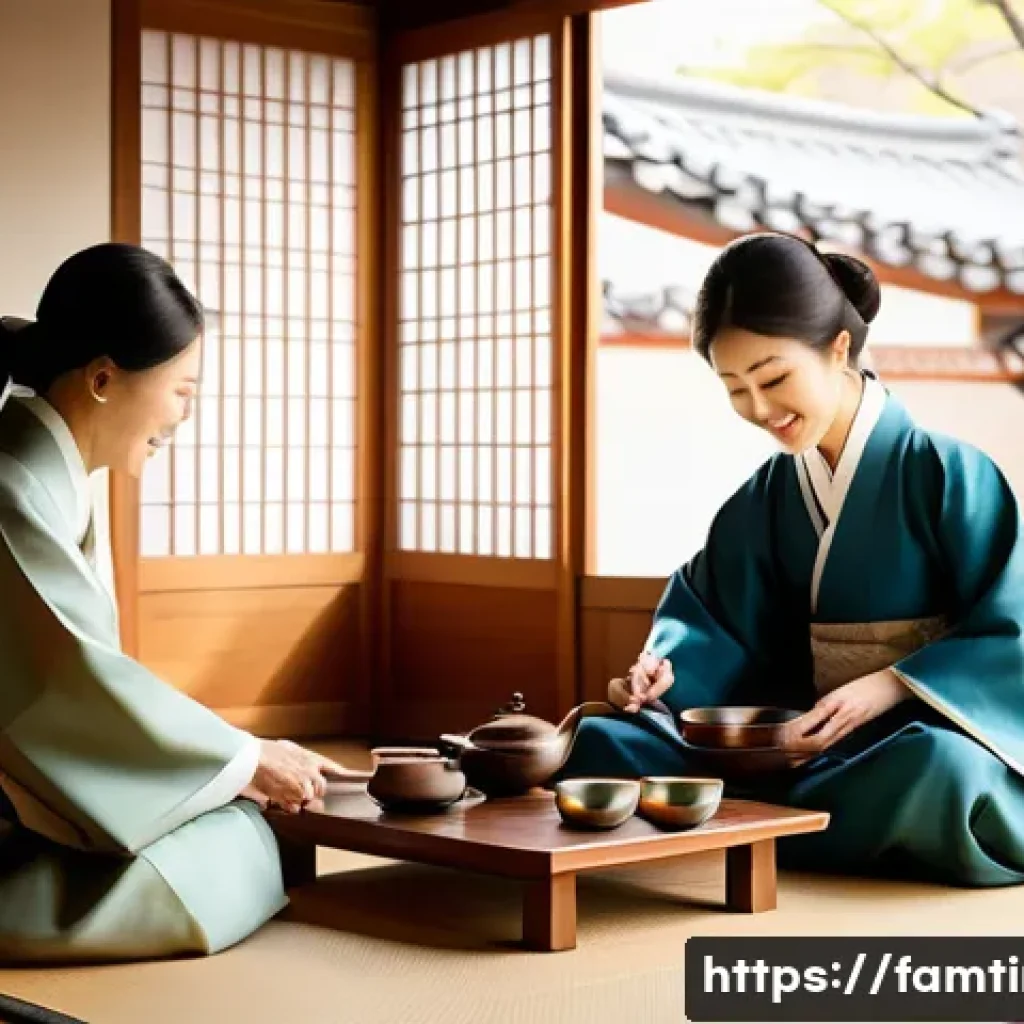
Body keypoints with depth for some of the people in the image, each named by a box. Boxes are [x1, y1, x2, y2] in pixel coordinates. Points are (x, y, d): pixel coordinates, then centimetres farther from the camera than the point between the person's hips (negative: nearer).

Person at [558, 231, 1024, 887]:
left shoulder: (945, 472, -9)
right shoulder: (765, 497, 10)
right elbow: (709, 617, 13)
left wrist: (888, 686, -23)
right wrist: (665, 669, -10)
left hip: (924, 733, -4)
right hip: (806, 738, 5)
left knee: (942, 767, -43)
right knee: (602, 744, -11)